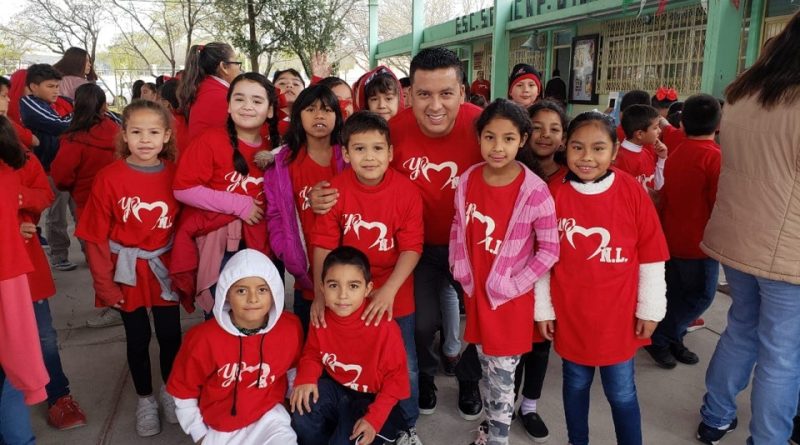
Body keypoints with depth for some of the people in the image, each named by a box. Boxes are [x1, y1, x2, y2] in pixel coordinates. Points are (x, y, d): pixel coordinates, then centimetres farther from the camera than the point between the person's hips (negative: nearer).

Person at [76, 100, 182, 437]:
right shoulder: (109, 177, -14)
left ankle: (170, 392, 37)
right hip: (127, 271, -1)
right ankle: (145, 399, 35)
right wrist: (105, 283, -9)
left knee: (171, 335, 13)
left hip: (164, 269, 2)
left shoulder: (175, 175, -7)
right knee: (138, 338, 14)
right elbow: (96, 237, -10)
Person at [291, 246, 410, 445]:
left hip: (370, 398, -4)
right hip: (335, 388, 4)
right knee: (303, 407, -22)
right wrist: (306, 378, -18)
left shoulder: (384, 327, -26)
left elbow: (396, 376, -17)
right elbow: (312, 354, 5)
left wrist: (374, 418, -24)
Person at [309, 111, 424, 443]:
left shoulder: (407, 191, -14)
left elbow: (412, 247, -13)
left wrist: (389, 290, -23)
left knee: (404, 366, 13)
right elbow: (324, 244, -10)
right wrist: (320, 294, -17)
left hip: (395, 295, 0)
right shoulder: (336, 189, -11)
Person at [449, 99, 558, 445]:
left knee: (502, 377, 7)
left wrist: (515, 285, -13)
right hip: (475, 290, 5)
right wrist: (460, 270, 4)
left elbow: (549, 250, -13)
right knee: (485, 367, 22)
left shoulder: (534, 191, -19)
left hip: (510, 296, -4)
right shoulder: (467, 181, -6)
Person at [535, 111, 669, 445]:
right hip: (570, 315, 1)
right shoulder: (555, 194, -9)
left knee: (622, 393, 13)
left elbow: (651, 257, -3)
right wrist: (543, 309, 1)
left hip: (618, 315, -1)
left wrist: (650, 309, 0)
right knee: (576, 385, 19)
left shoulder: (632, 192, -10)